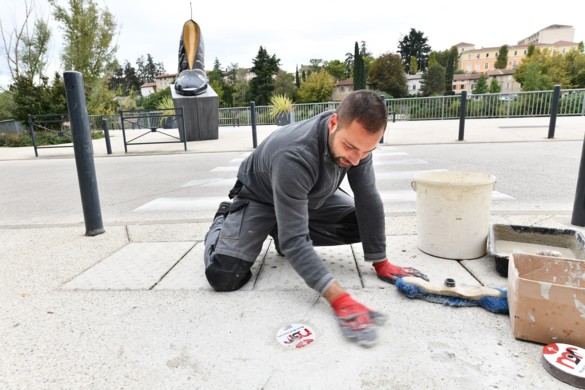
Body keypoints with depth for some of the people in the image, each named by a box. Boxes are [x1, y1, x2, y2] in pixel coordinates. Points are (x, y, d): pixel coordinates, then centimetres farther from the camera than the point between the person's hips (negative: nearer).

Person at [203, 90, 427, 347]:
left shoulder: (355, 138, -23)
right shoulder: (293, 157, -42)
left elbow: (368, 201, -15)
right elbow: (294, 240, -42)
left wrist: (381, 263, -13)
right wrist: (339, 299, -49)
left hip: (311, 196, 6)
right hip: (259, 198, -5)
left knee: (363, 224, -6)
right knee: (224, 277, -20)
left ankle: (282, 235, 10)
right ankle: (222, 222, 14)